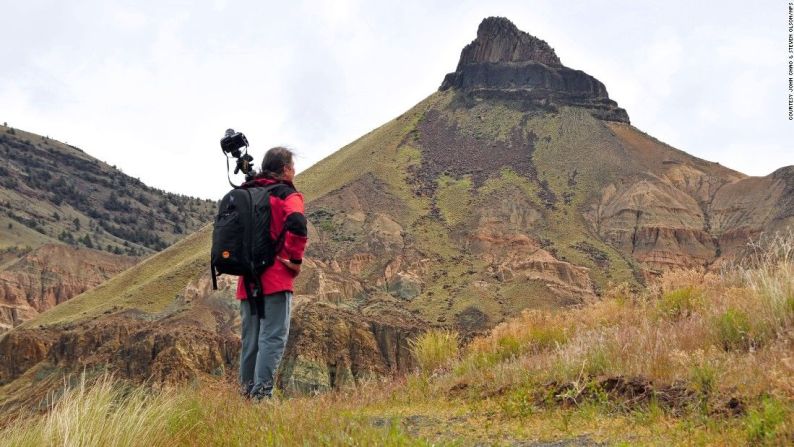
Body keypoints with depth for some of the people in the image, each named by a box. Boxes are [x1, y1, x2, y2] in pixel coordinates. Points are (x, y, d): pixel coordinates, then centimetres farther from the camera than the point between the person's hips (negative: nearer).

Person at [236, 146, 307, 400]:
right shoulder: (287, 195, -4)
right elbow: (297, 225, -23)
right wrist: (295, 260, -13)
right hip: (275, 279, -7)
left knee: (250, 340, 13)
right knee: (273, 338, -7)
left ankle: (246, 393, 15)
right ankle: (261, 394, -14)